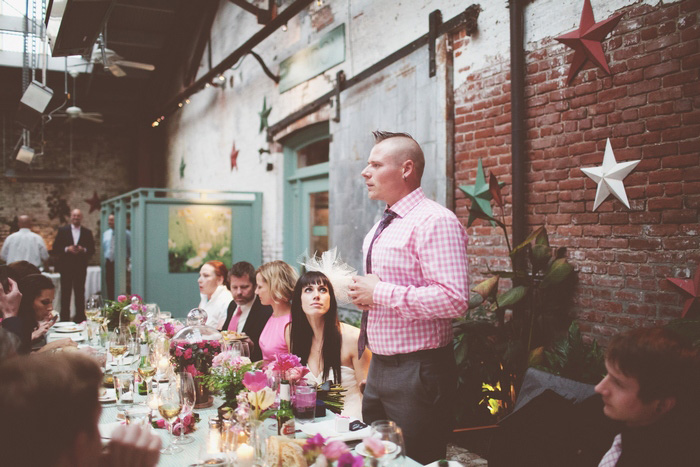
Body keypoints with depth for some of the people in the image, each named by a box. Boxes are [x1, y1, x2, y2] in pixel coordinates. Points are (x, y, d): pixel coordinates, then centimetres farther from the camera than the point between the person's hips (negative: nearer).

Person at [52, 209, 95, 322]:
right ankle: (64, 319, 8)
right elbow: (55, 249, 2)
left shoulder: (87, 232, 8)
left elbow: (92, 250, 6)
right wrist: (67, 249, -14)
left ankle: (80, 319, 10)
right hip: (66, 267, -1)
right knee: (65, 294, 2)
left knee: (80, 294, 4)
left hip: (81, 267, 1)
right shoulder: (62, 230, 5)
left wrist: (83, 250, -13)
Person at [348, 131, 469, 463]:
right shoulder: (380, 228, 13)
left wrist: (380, 293, -22)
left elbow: (454, 300, -27)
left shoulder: (435, 221, -17)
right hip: (379, 367, 9)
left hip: (417, 372, -9)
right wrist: (363, 293, 3)